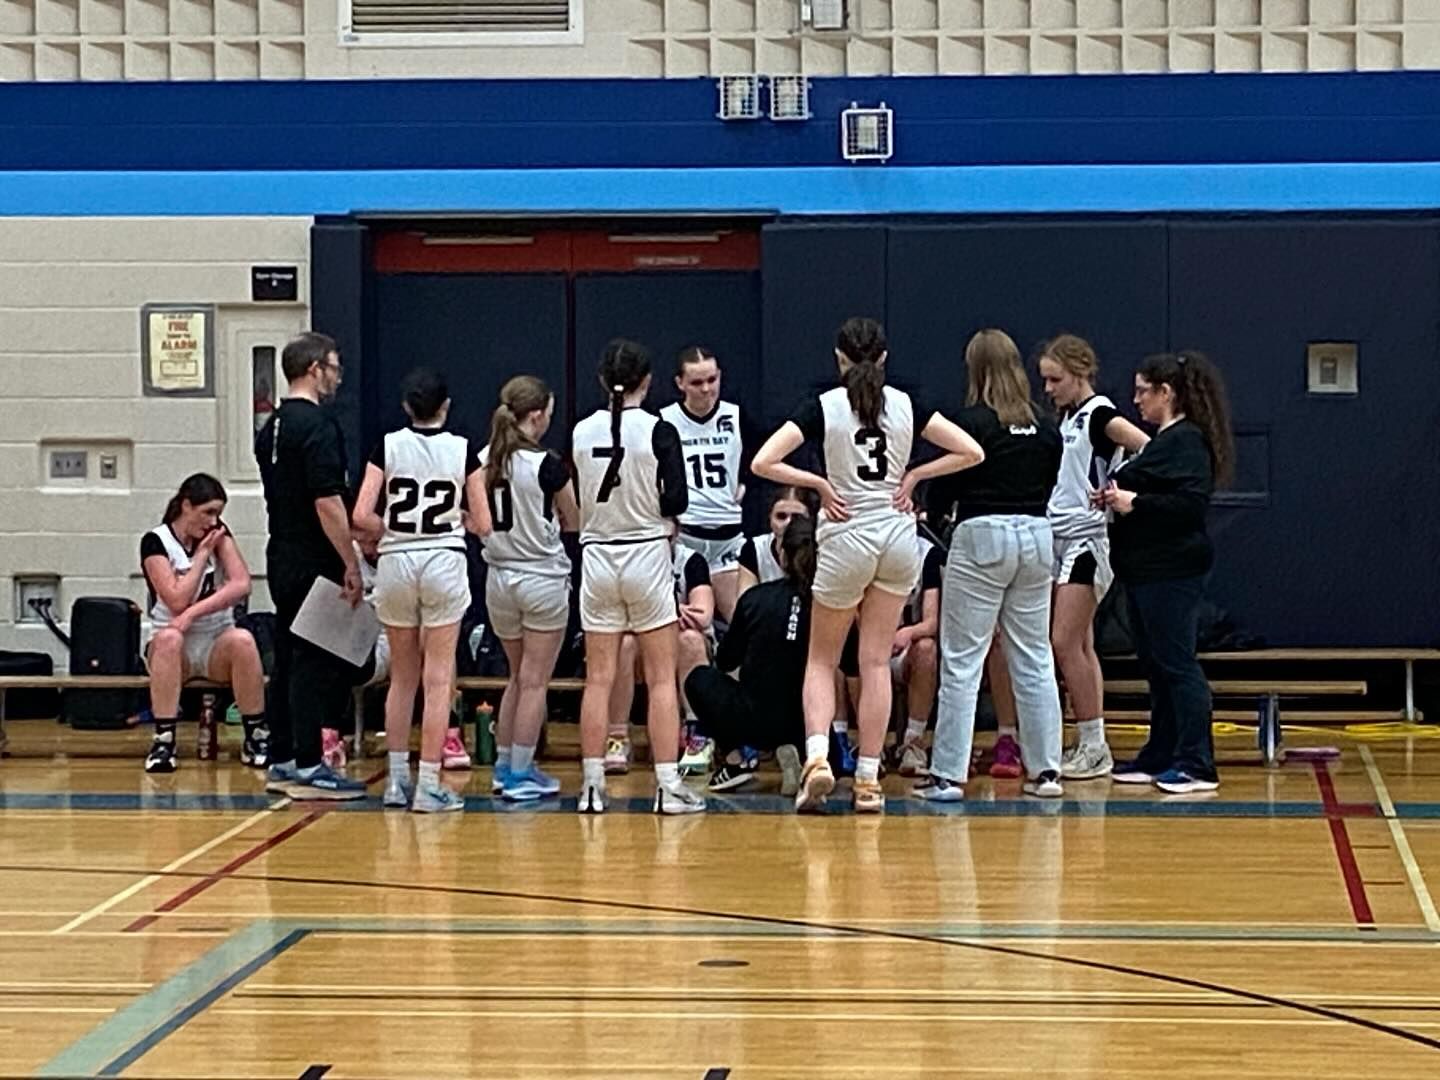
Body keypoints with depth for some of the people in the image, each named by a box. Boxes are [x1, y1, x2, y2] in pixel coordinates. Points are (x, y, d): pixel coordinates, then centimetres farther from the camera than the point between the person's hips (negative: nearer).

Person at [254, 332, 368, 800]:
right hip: (314, 564, -9)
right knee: (317, 664, -7)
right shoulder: (317, 425, -15)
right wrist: (351, 564, -18)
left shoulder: (272, 427, 15)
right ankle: (308, 767, -8)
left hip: (282, 561, 9)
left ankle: (282, 762, 16)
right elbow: (327, 502, -21)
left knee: (289, 660, 12)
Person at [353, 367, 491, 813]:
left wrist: (392, 530, 11)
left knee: (402, 677, 14)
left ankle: (397, 779, 17)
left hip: (395, 563, 2)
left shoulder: (388, 446, -2)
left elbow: (362, 516, -8)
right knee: (438, 679, 1)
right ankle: (429, 785, -2)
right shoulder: (463, 450, -3)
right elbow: (483, 524, -1)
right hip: (444, 563, -2)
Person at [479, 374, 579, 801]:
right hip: (543, 578, -5)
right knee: (534, 681, 3)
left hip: (499, 576, 5)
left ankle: (505, 766, 23)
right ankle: (521, 775, 4)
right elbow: (575, 522, -2)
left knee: (518, 676, 20)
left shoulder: (484, 459, -2)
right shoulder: (547, 465, -15)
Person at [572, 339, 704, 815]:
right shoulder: (658, 431, -10)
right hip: (647, 556, -3)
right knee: (661, 678, 3)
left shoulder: (581, 432, 0)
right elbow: (676, 502, -10)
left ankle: (592, 784, 6)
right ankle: (668, 786, 0)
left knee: (598, 679, 6)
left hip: (596, 557, 3)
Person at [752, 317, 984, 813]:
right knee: (876, 662, 7)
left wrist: (818, 483, -6)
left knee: (821, 659, 11)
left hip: (846, 537, -2)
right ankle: (868, 780, 5)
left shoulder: (823, 406, -7)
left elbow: (763, 462, -16)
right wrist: (913, 476, 2)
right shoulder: (906, 404, 1)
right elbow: (971, 451, -1)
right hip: (898, 535, 2)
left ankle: (817, 757, -11)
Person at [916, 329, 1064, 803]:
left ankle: (948, 773, -3)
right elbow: (1048, 485, 12)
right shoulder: (1046, 427, 6)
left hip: (982, 537, -5)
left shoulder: (971, 421, -9)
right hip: (1036, 535, 5)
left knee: (962, 660, -2)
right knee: (1035, 658, 11)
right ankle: (1045, 769, 12)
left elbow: (946, 487, -7)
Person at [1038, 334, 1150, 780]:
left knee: (1066, 643, -10)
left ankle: (1093, 747, -5)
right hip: (1062, 538, 9)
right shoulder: (1066, 417, 15)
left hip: (1088, 538, -9)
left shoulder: (1100, 415, -11)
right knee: (1079, 646, 8)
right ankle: (1092, 747, 12)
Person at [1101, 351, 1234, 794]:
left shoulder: (1187, 441, -13)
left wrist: (1135, 503, -20)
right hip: (1146, 570, 11)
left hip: (1171, 574, -11)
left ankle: (1197, 765, -8)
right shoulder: (1161, 441, 18)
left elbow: (1191, 505, -23)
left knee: (1177, 665, -9)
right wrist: (1118, 498, 8)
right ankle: (1160, 757, 20)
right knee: (1156, 666, 14)